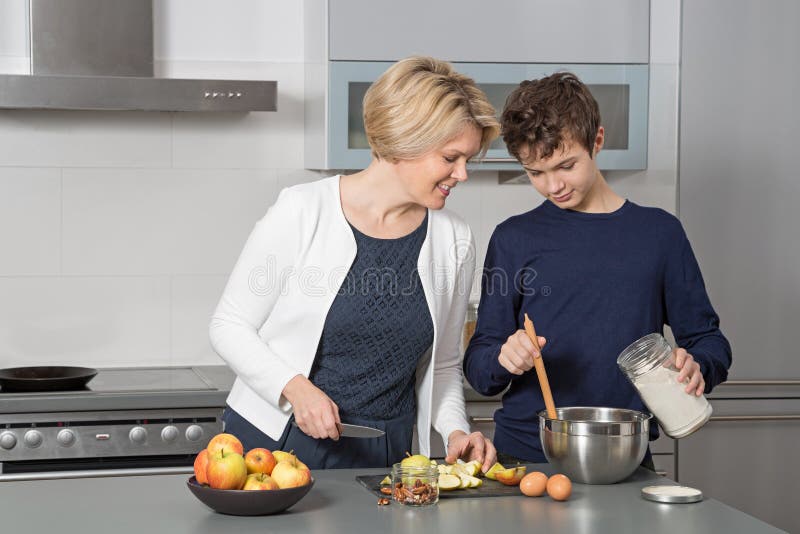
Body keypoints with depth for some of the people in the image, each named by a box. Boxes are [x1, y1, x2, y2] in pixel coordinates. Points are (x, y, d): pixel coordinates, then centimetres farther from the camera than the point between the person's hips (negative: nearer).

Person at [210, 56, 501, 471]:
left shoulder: (454, 241, 2)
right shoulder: (303, 212, -10)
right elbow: (229, 326, -4)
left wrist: (455, 430, -3)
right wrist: (294, 387, -17)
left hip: (380, 458, 3)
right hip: (274, 441, -3)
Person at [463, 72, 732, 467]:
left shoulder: (658, 232, 8)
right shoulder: (514, 239, 7)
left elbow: (708, 339, 14)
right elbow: (477, 367, 8)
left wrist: (696, 367, -8)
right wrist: (503, 359, -14)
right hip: (523, 458, -1)